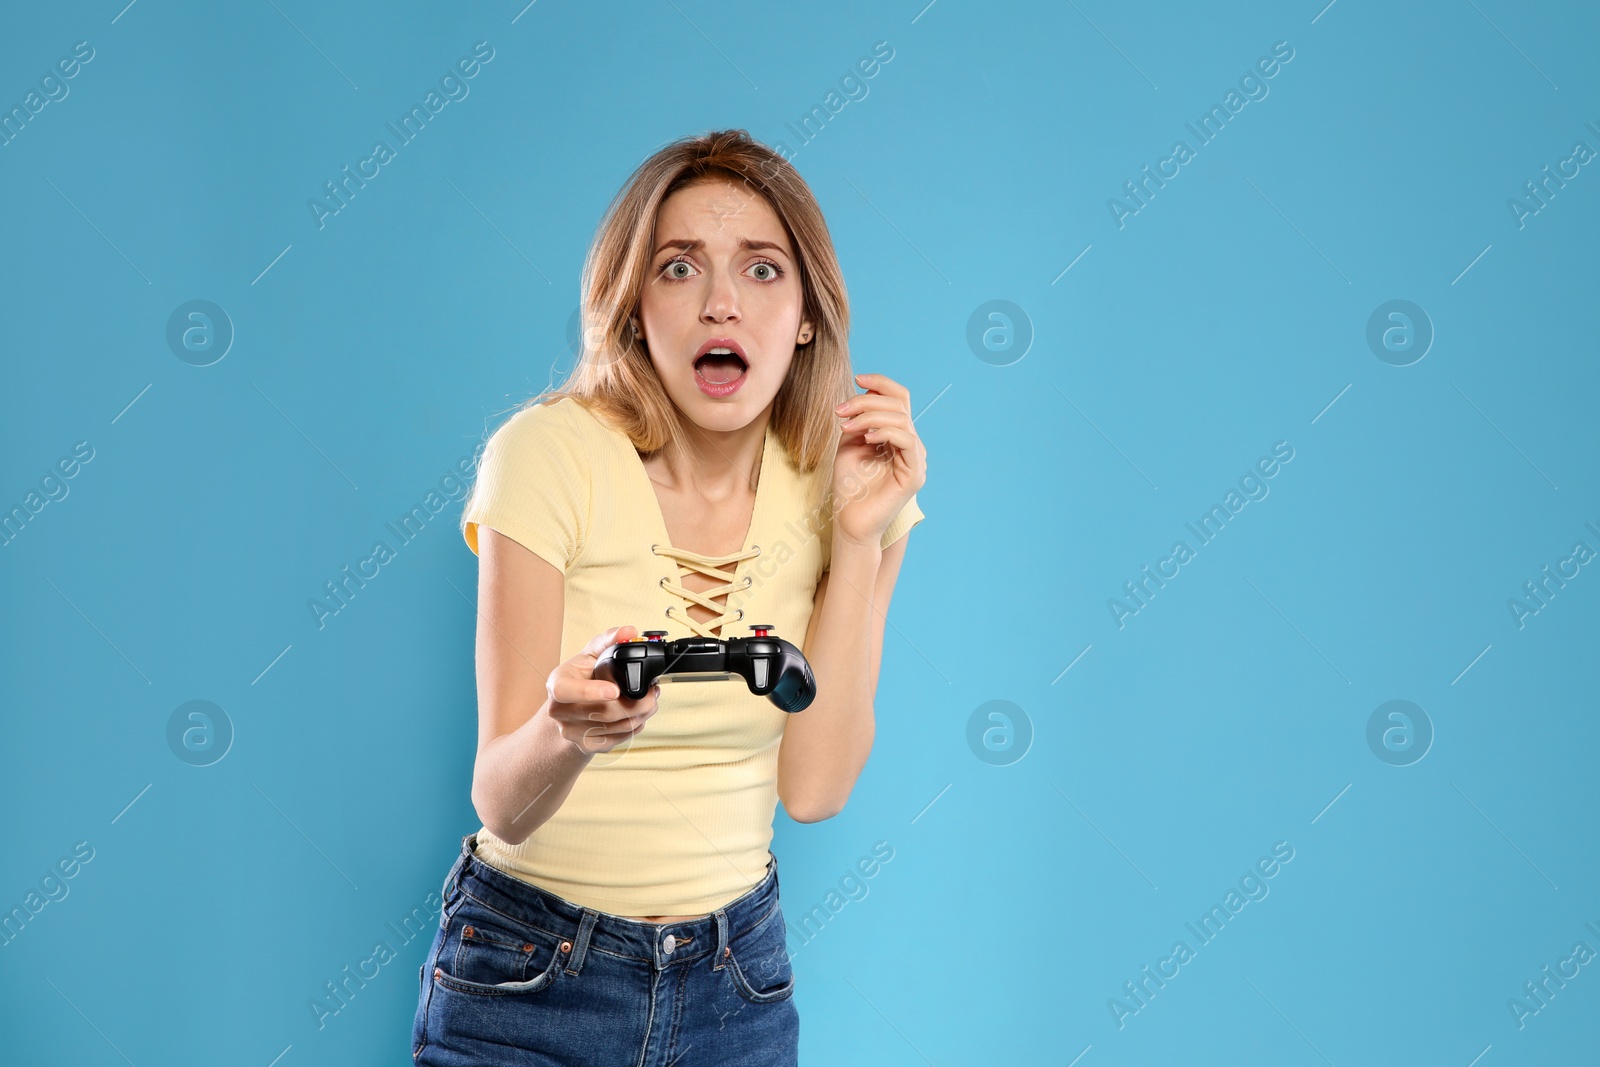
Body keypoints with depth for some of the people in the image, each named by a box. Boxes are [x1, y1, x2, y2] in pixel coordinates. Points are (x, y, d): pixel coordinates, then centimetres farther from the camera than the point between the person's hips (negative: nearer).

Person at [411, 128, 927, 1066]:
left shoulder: (845, 481, -5)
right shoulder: (550, 455, -15)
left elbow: (815, 787, -12)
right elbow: (502, 803, -17)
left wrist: (862, 536, -17)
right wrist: (566, 733, -38)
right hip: (527, 972, -3)